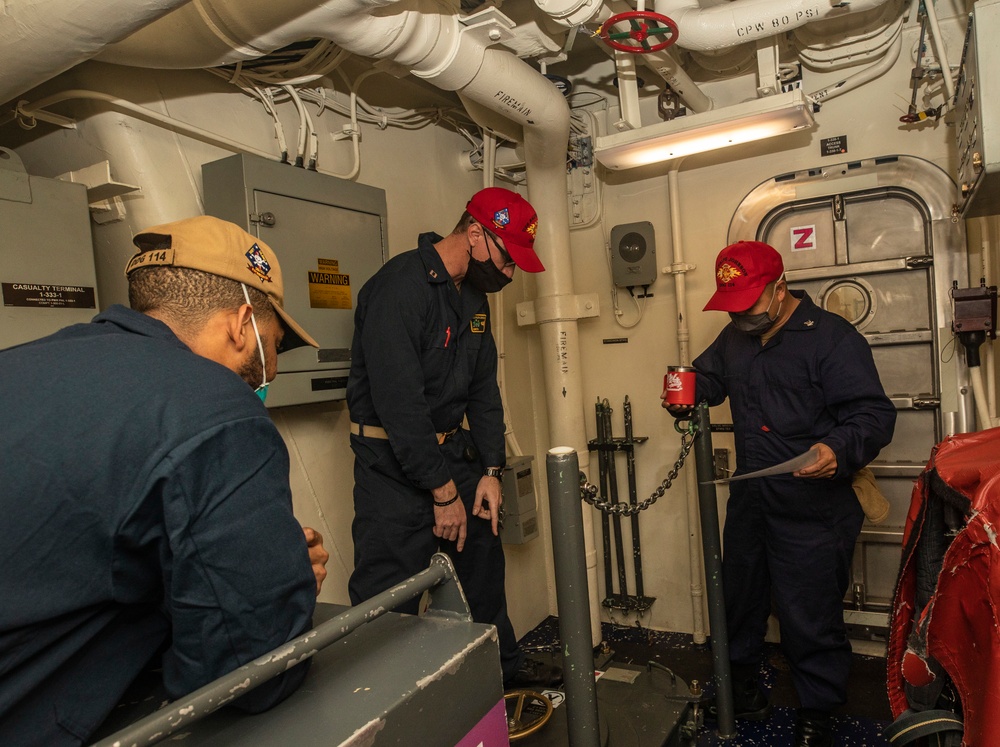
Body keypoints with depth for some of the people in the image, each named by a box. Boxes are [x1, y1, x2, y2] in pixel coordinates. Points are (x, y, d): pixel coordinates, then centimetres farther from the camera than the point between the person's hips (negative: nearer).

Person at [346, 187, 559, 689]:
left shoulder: (474, 296, 7)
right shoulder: (401, 286, -21)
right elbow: (399, 402, -25)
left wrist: (490, 470, 3)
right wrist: (443, 492, -19)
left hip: (453, 450, 9)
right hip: (396, 465, -9)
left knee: (482, 558, 21)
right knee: (390, 597, -2)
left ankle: (503, 665, 42)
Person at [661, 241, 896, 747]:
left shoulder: (831, 338, -14)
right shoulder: (735, 336, 8)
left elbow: (874, 414, -17)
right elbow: (709, 377, 23)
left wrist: (840, 449, -37)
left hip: (813, 510, -6)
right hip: (749, 498, 7)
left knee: (810, 615, 6)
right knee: (739, 592, 22)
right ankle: (739, 672, 46)